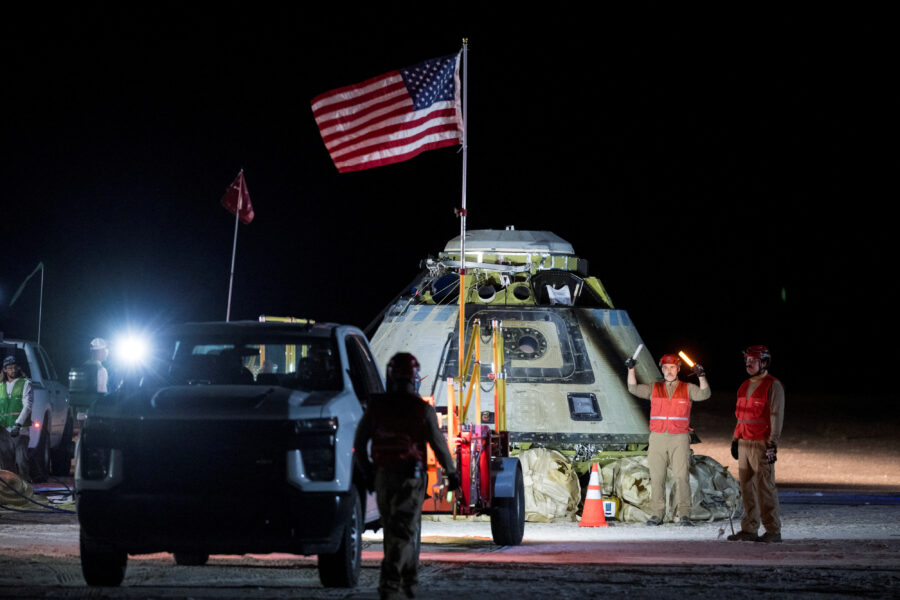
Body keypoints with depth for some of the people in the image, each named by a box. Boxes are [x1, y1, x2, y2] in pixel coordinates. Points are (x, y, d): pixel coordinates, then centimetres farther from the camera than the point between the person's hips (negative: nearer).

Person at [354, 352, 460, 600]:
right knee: (403, 531, -3)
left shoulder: (376, 407, 0)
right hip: (411, 476, -3)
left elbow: (359, 442, 4)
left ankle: (409, 579, 24)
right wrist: (451, 472, 7)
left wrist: (366, 469, 17)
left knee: (393, 530, 16)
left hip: (383, 475, 4)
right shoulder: (423, 410, -9)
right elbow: (438, 445, -6)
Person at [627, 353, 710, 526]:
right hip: (657, 438, 2)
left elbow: (704, 394, -6)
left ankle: (684, 513, -6)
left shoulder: (687, 389, 9)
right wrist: (631, 370, -7)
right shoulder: (654, 389, 14)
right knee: (657, 477, 1)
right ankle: (657, 513, 5)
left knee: (682, 476, -8)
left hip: (679, 438, -2)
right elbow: (634, 389, 5)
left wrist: (701, 376, -21)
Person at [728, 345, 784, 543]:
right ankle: (749, 529, 10)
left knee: (765, 487, -9)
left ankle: (773, 531, -6)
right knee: (746, 487, 7)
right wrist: (736, 439, 20)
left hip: (762, 444, -8)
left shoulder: (773, 386, -7)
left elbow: (776, 416, -12)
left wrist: (772, 444, -18)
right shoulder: (745, 386, 18)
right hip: (744, 444, 8)